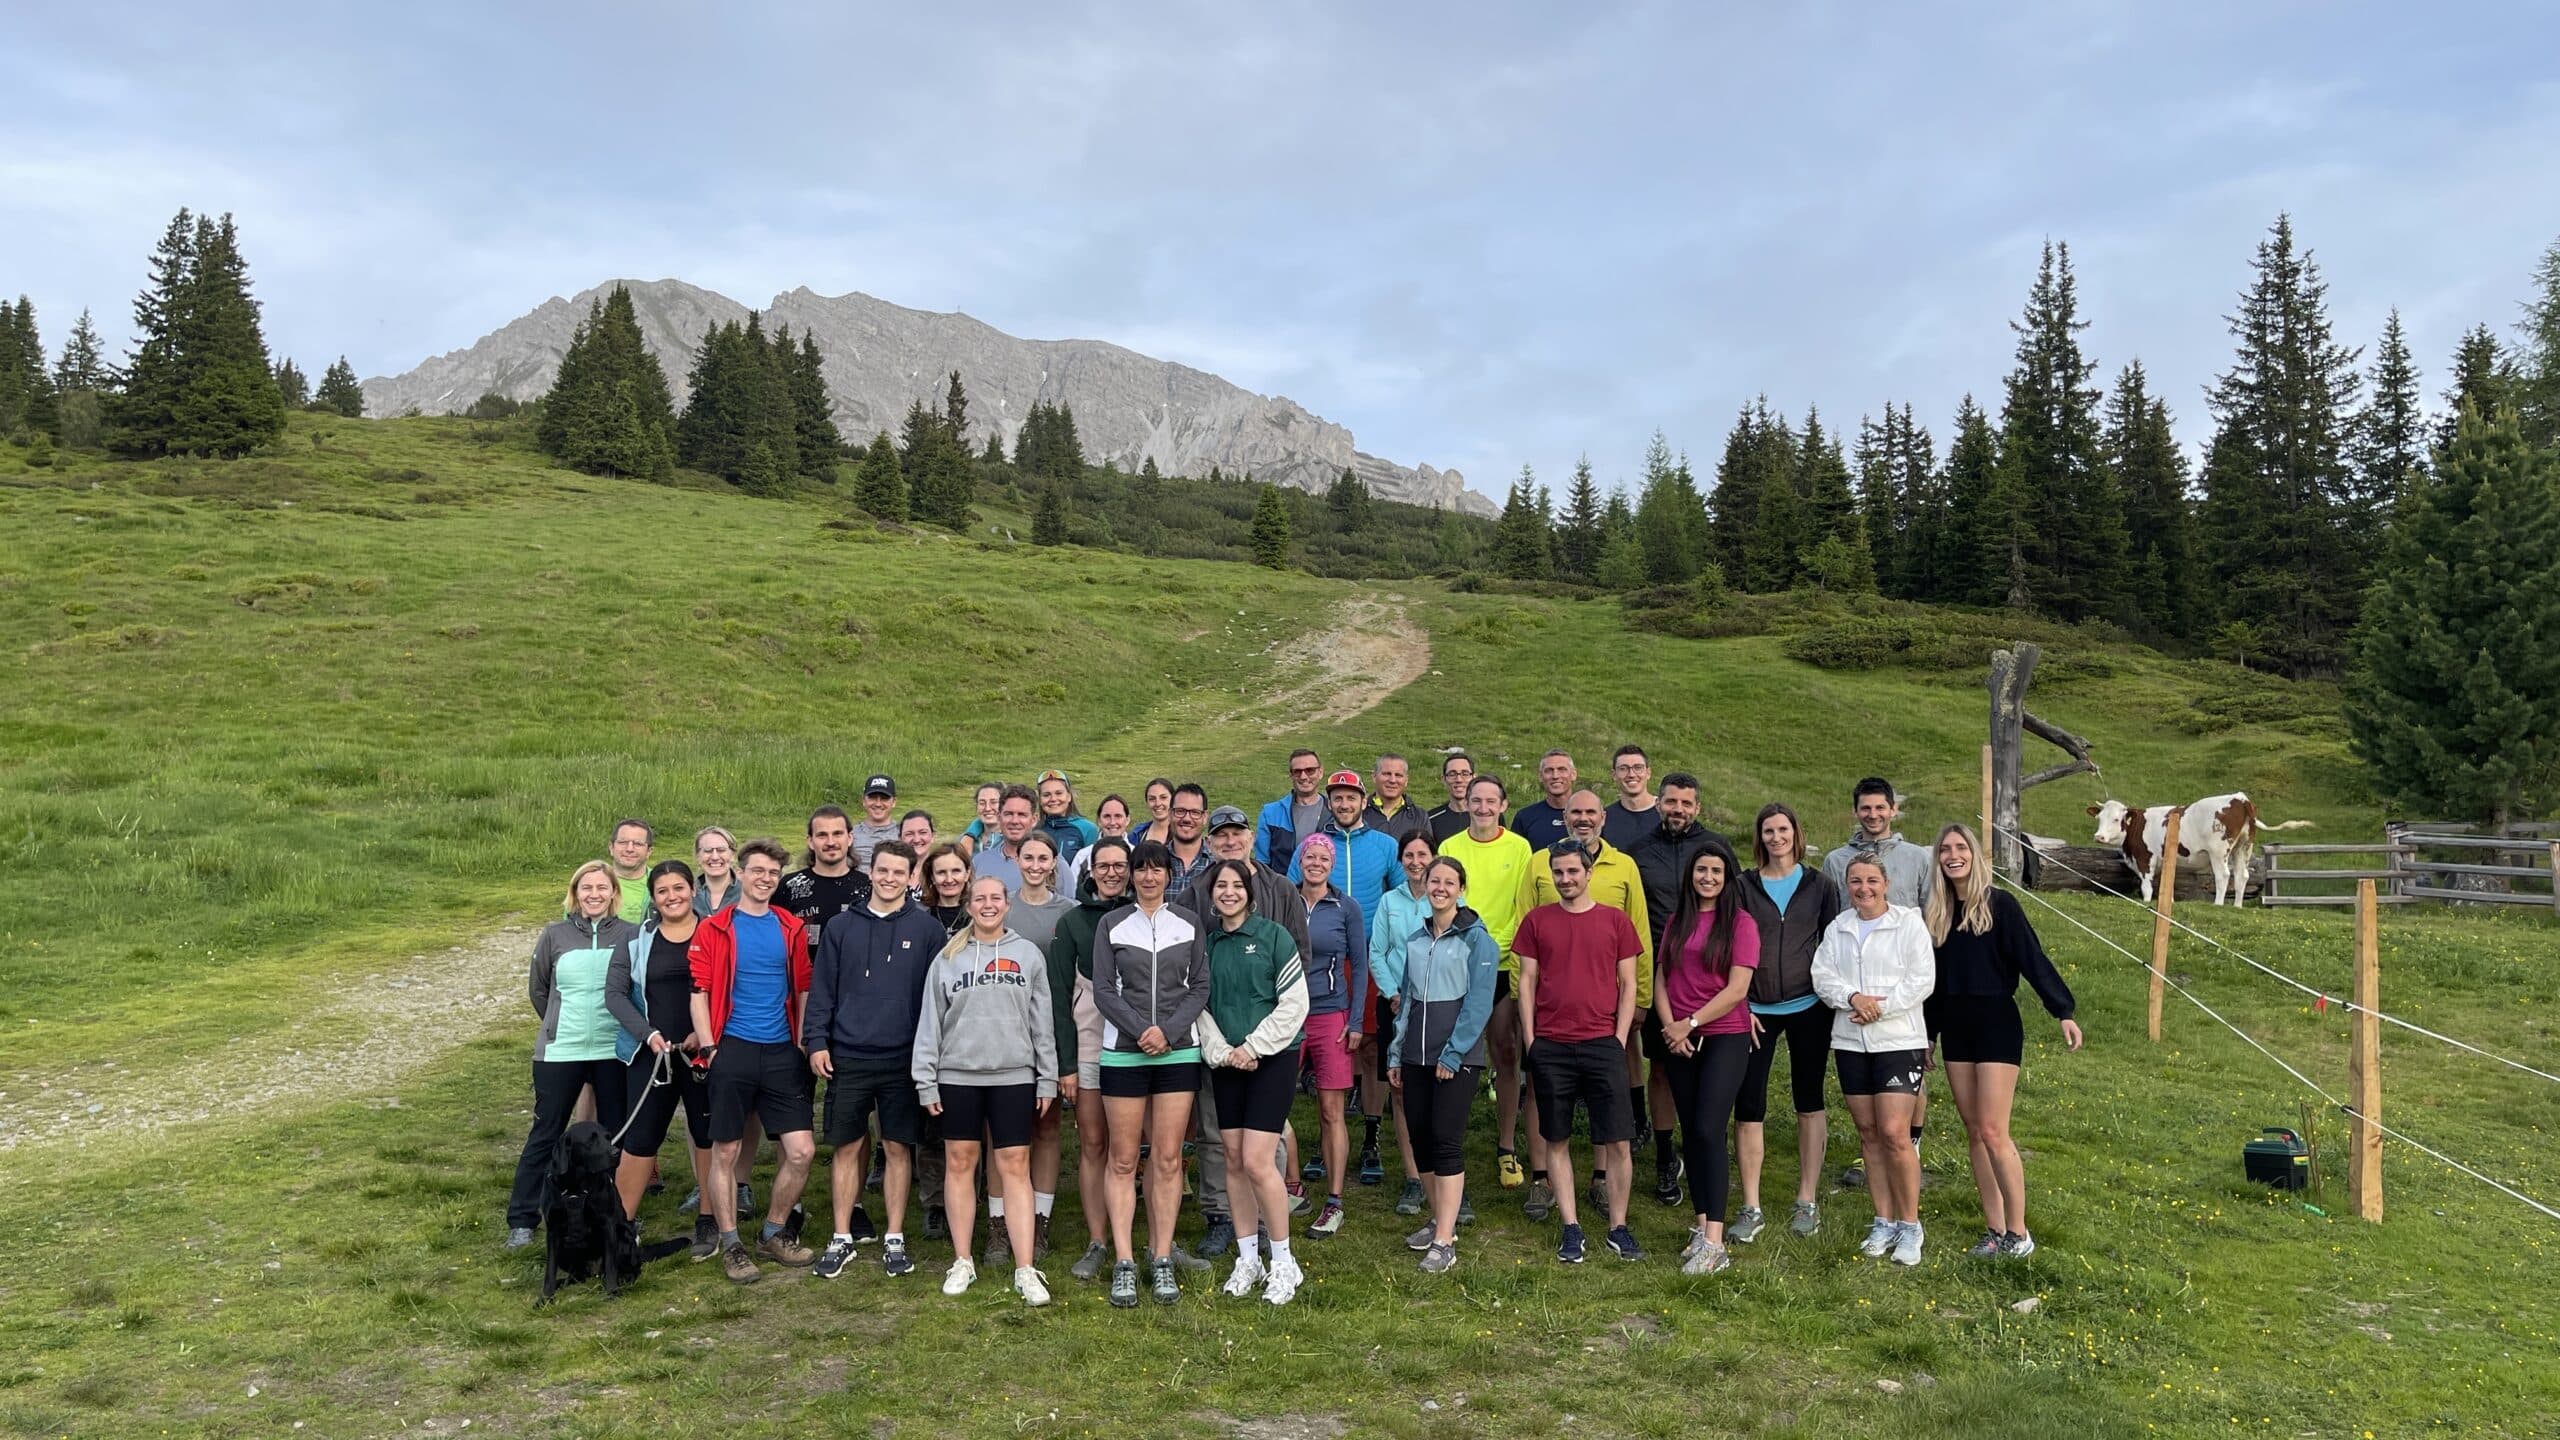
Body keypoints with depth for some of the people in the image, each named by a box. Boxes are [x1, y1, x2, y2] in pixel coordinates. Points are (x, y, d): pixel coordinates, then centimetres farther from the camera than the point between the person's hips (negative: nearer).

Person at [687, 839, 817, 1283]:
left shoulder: (791, 928, 9)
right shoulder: (714, 929, 0)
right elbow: (699, 992, -3)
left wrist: (805, 1043, 8)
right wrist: (709, 1048, -11)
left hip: (783, 1053, 3)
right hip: (733, 1050, -3)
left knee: (802, 1151, 0)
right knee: (725, 1151, 4)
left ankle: (773, 1234, 19)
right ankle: (730, 1243, 18)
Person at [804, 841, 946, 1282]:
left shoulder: (927, 929, 1)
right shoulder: (841, 927, 5)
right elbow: (821, 989, 5)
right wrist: (816, 1041, -3)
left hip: (903, 1060, -1)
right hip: (847, 1058, 1)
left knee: (898, 1149, 6)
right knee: (846, 1148, 7)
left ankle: (895, 1239, 17)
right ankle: (842, 1238, 18)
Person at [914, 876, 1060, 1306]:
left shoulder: (1029, 955, 4)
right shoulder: (948, 958, 5)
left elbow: (1042, 1021, 6)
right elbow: (930, 1022, 5)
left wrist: (1047, 1078, 4)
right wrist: (926, 1081, 1)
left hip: (1014, 1076, -1)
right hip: (958, 1076, 1)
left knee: (1015, 1167, -1)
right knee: (960, 1163, 7)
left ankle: (1025, 1270, 1)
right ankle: (962, 1262, 19)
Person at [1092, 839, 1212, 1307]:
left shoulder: (1189, 924, 7)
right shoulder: (1111, 925, 4)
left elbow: (1200, 987, 4)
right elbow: (1104, 991, -1)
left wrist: (1168, 1031, -10)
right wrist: (1140, 1030, -13)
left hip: (1178, 1053, 1)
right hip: (1122, 1053, -1)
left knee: (1167, 1160, 2)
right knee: (1123, 1160, 0)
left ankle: (1162, 1260, 9)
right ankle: (1123, 1264, 4)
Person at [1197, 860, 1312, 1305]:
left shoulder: (1273, 937, -4)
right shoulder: (1204, 942, 7)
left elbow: (1294, 1004, -7)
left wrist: (1253, 1047, -10)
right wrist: (1221, 1050, -7)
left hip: (1273, 1057, -4)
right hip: (1226, 1063, 4)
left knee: (1257, 1162, -10)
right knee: (1234, 1161, 7)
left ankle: (1283, 1263, 4)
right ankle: (1247, 1259, 20)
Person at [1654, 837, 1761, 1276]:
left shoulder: (1741, 922, -4)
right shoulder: (1677, 920, 11)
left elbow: (1737, 989, -10)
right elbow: (1661, 979, 9)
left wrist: (1691, 1023, -10)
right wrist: (1671, 1027, -6)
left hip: (1725, 1037, -5)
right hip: (1681, 1041, 5)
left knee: (1709, 1131, -13)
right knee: (1691, 1133, 9)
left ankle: (1714, 1244, -13)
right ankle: (1701, 1228, 18)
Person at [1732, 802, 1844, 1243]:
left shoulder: (1819, 885, 6)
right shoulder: (1744, 886, 4)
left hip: (1808, 1007, 1)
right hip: (1754, 1010, 0)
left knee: (1809, 1100, 7)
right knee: (1748, 1106, -4)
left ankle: (1807, 1203, 17)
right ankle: (1750, 1209, 4)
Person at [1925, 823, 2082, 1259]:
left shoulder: (2000, 904, -6)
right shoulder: (1937, 911, 9)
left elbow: (2033, 959, -12)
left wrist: (2063, 1011, -21)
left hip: (1996, 1025, -5)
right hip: (1954, 1029, 6)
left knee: (1993, 1133, -10)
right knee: (1974, 1133, 6)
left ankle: (2019, 1233, 1)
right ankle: (1994, 1230, 13)